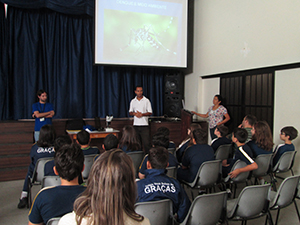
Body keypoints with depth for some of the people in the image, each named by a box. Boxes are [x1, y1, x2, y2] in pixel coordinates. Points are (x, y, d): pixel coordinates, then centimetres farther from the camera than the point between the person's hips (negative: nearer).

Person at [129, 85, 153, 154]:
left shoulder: (146, 101, 1)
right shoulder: (133, 101, 10)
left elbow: (150, 113, -1)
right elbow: (130, 112, 12)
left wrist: (142, 114, -18)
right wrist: (135, 113, -11)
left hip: (144, 124, -3)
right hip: (135, 124, 3)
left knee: (146, 142, -7)